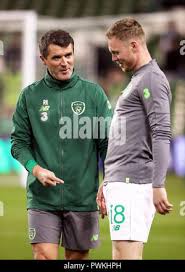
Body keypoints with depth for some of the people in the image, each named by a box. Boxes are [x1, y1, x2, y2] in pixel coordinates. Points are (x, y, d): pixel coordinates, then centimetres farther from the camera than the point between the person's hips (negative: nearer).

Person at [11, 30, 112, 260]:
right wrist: (36, 169, -12)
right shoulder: (30, 96, 4)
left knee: (77, 258, 6)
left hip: (83, 198, 0)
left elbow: (106, 143, 3)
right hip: (42, 198, 0)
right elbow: (19, 142, 6)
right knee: (44, 256, -9)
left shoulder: (93, 93, 3)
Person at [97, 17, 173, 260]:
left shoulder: (152, 80, -8)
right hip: (121, 183, 10)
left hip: (132, 184, -10)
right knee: (124, 257, 7)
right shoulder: (137, 80, 23)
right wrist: (107, 183, 28)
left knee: (125, 254, -15)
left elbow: (161, 136, -17)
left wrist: (158, 185, -24)